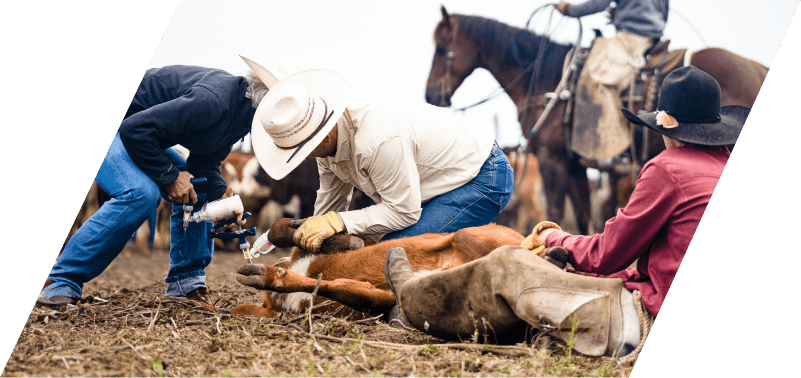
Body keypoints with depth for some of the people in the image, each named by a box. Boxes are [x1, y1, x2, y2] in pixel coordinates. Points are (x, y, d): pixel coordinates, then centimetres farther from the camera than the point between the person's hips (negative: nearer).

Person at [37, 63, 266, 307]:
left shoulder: (240, 115, -3)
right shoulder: (211, 101, -35)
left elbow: (205, 163, 3)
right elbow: (135, 130, -34)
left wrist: (222, 195, -16)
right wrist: (169, 177, -25)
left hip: (142, 137, 10)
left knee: (199, 190, 4)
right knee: (141, 193, -30)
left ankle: (186, 283, 9)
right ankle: (60, 283, -23)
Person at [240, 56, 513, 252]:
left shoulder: (379, 141, -35)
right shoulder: (328, 141, -5)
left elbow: (403, 211, -26)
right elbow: (330, 204, 9)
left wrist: (335, 222, -28)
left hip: (484, 180, -9)